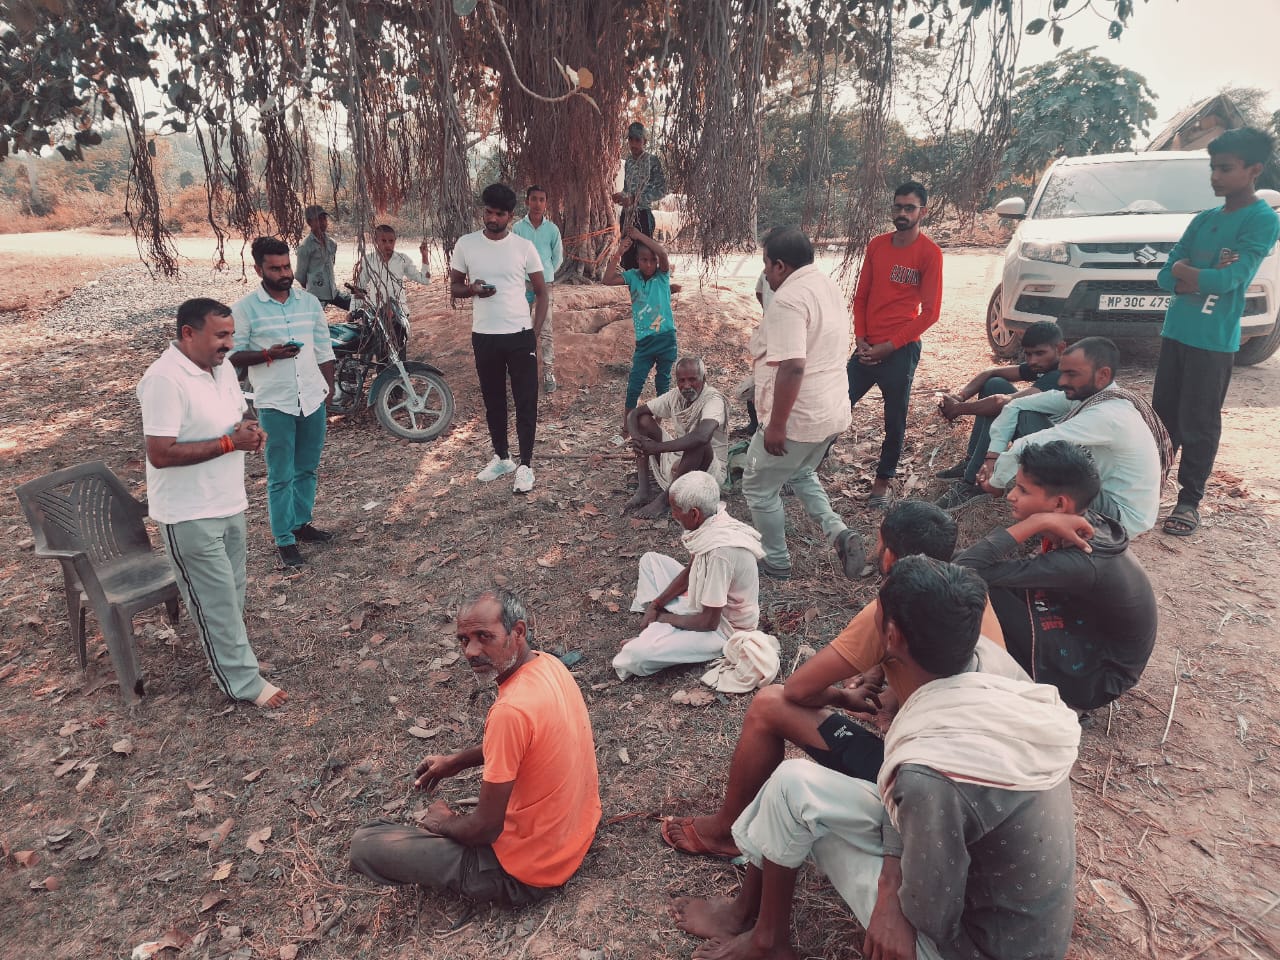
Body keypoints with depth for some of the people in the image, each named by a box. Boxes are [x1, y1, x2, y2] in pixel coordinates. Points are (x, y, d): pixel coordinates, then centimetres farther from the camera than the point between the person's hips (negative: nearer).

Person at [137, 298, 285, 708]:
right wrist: (229, 443, -25)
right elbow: (160, 454, -26)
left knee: (232, 593, 20)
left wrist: (249, 431, -7)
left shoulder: (221, 367, 3)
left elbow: (239, 416, 17)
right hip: (190, 516, -8)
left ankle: (227, 650, 40)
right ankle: (243, 681, 15)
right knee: (217, 600, 4)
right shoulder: (164, 380, -23)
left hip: (229, 504, 8)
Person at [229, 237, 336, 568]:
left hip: (313, 399, 4)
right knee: (281, 476, 2)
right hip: (275, 404, -4)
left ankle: (301, 523, 32)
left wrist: (329, 391, 9)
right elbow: (233, 355, -5)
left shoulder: (310, 302, 5)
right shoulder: (245, 308, -6)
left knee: (307, 469, 15)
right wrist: (268, 354, -20)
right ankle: (284, 539, 12)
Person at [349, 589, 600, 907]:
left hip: (527, 874, -8)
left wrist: (444, 822, -2)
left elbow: (485, 830, -23)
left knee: (364, 845, -4)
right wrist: (457, 760, 10)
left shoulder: (510, 710, -33)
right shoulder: (548, 663, -6)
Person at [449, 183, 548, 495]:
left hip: (520, 336, -2)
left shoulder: (524, 247, -3)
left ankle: (525, 464, 10)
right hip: (484, 337, 2)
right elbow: (454, 286, 9)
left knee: (526, 402, 0)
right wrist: (471, 289, -15)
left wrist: (535, 335, -4)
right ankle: (502, 457, 28)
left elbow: (541, 293, 3)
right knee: (493, 400, 13)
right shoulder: (466, 244, 0)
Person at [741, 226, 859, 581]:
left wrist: (776, 425, -25)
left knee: (759, 488, 11)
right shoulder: (828, 286, 9)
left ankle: (776, 563, 23)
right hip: (832, 412, 10)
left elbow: (792, 367, -31)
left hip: (798, 419, -10)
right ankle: (838, 533, 13)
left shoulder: (788, 299, -22)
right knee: (801, 473, 31)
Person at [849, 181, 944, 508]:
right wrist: (861, 339, -1)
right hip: (867, 349, 4)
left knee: (895, 422, 7)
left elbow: (930, 312, -9)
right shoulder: (876, 245, 7)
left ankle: (882, 482, 21)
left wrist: (889, 346, -12)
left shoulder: (929, 253, -6)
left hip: (901, 351, -4)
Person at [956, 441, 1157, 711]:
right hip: (1089, 634, 8)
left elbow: (968, 567, -40)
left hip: (1094, 678, -8)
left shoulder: (1081, 563, -33)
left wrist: (1036, 522, -37)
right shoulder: (1083, 523, -10)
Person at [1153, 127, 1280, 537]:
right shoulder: (1203, 220, 12)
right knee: (1162, 414, 12)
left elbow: (1229, 278, -17)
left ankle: (1190, 500, 10)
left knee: (1198, 424, 0)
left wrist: (1184, 272, -4)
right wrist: (1204, 279, -12)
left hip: (1214, 340, -6)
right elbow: (1165, 276, 6)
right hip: (1175, 331, 6)